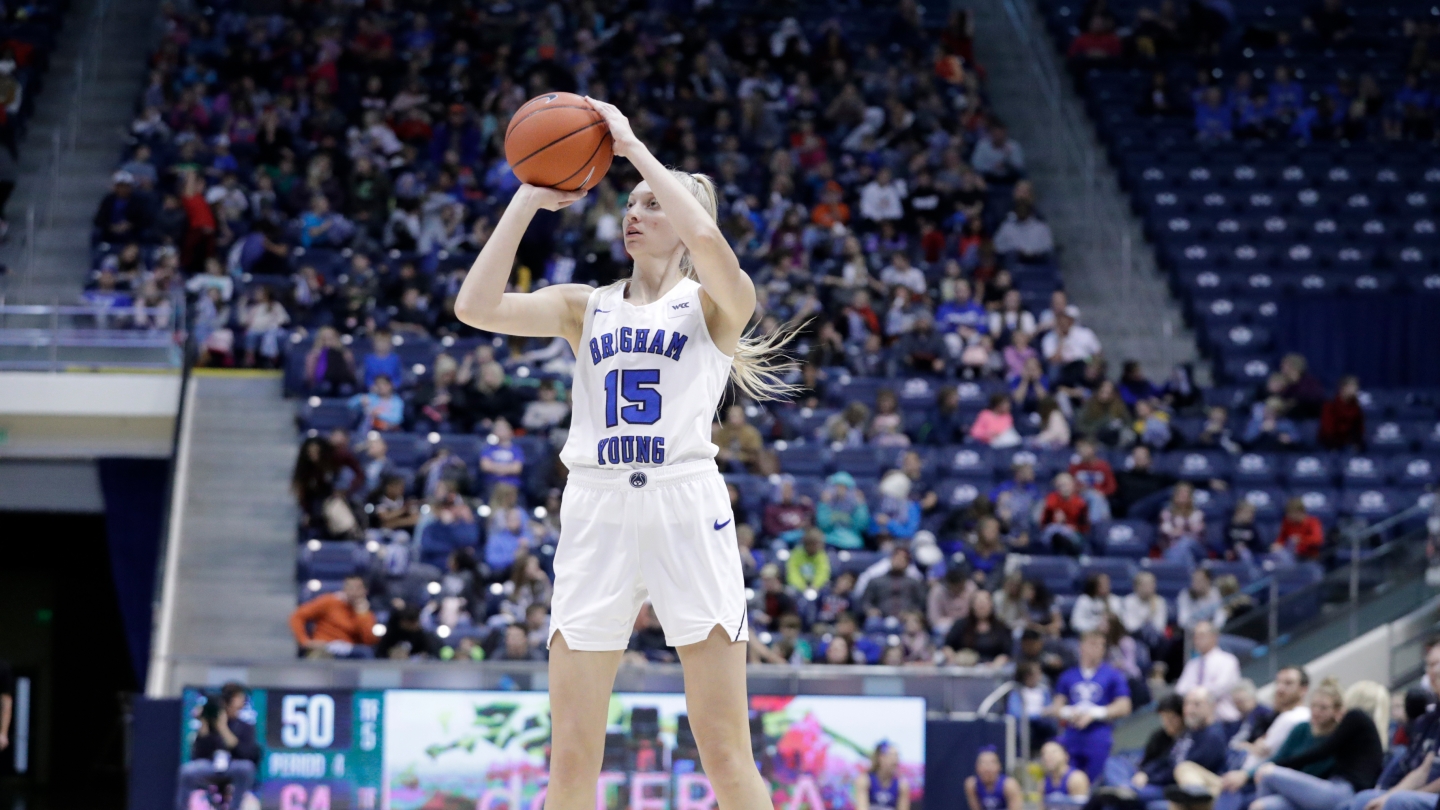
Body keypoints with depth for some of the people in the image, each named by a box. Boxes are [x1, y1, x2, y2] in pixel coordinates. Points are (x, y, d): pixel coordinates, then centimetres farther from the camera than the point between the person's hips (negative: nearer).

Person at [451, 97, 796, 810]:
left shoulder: (714, 304, 7)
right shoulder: (586, 307, 17)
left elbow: (705, 237, -15)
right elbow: (476, 305, 4)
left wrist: (633, 146, -7)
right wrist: (528, 201, 5)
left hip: (686, 505, -3)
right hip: (597, 509, 3)